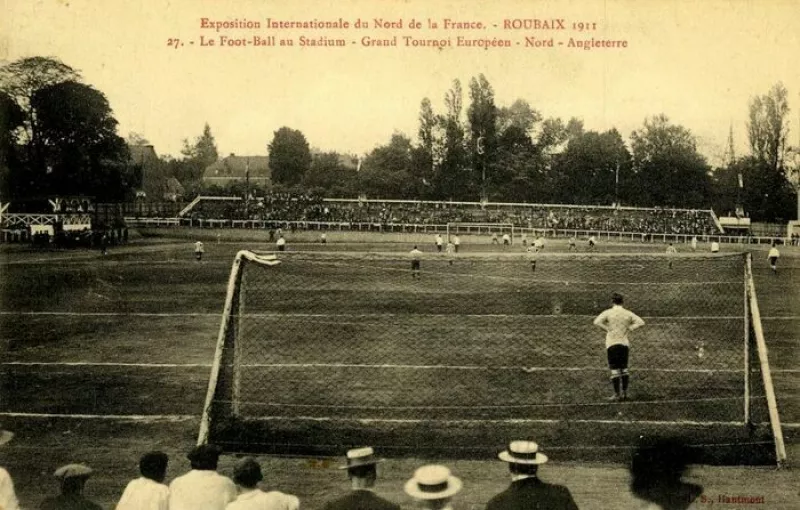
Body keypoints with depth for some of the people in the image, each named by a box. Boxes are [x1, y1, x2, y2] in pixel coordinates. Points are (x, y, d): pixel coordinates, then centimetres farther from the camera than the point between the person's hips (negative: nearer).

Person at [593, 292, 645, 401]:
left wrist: (607, 329, -8)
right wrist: (628, 329, 1)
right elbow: (641, 322, -1)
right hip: (624, 343, 3)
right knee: (624, 368, 14)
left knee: (614, 369, 0)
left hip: (612, 343, -3)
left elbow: (597, 322, -19)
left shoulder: (608, 313, -5)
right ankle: (624, 393, 15)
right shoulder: (628, 313, 5)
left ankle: (617, 394, 0)